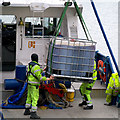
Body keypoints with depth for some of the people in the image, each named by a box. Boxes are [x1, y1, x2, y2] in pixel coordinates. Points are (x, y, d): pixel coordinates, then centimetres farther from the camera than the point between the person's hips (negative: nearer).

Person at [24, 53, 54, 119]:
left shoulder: (30, 65, 7)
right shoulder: (36, 67, -22)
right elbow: (40, 77, -24)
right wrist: (48, 79, -19)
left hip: (30, 84, 9)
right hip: (34, 85, -9)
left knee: (29, 97, 19)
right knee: (35, 99, -7)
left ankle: (27, 111, 30)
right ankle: (33, 114, -8)